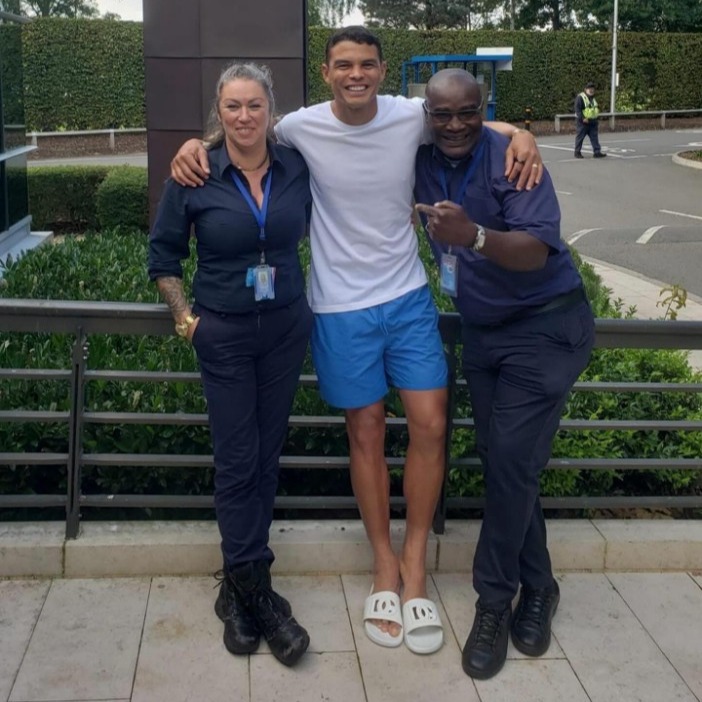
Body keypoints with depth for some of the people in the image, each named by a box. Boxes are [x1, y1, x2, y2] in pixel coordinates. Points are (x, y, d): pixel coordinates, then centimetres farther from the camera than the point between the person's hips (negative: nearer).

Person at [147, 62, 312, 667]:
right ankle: (256, 592, 11)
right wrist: (185, 317, -3)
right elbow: (163, 253, 1)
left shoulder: (296, 168, -4)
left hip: (287, 328, 3)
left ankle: (240, 585, 25)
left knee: (267, 453, 10)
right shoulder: (194, 177, -9)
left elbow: (313, 230, 14)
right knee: (237, 460, 0)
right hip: (223, 334, -3)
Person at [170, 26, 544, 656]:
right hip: (341, 308, -1)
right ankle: (385, 567, 24)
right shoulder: (302, 128, -9)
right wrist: (194, 144, -10)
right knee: (366, 433, 7)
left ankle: (414, 567, 15)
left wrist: (519, 135, -8)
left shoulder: (413, 117, -6)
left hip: (409, 296, 2)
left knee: (430, 424, -4)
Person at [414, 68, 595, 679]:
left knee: (509, 463, -9)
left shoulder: (511, 159, -20)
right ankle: (536, 587, 25)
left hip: (545, 328, -6)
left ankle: (495, 601, 6)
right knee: (502, 463, 9)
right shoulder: (422, 161, -2)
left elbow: (536, 251, -31)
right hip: (481, 330, 6)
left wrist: (473, 235, -47)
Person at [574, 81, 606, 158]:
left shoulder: (593, 98, 18)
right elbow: (577, 109, -17)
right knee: (580, 137, 0)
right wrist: (583, 118, -23)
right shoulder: (580, 97, -9)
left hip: (592, 122, 7)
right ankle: (577, 152, 9)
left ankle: (597, 152, 1)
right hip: (582, 122, -7)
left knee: (594, 137, 2)